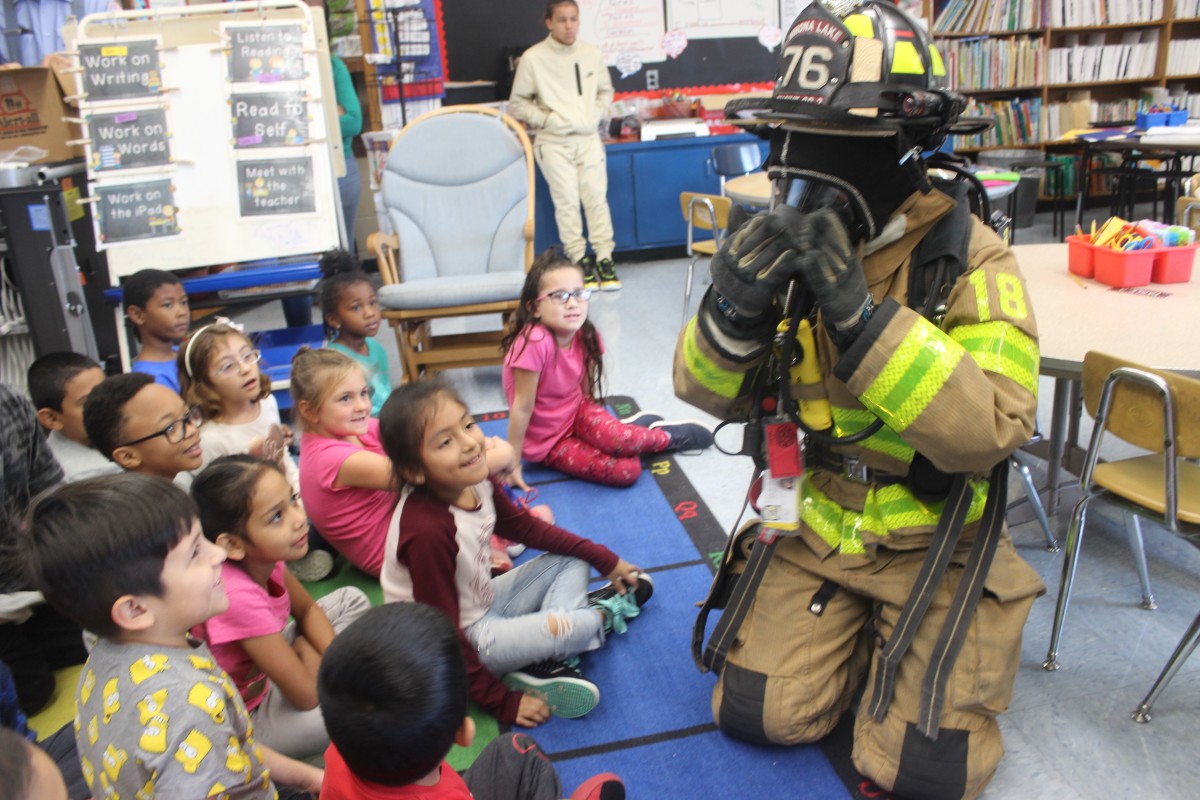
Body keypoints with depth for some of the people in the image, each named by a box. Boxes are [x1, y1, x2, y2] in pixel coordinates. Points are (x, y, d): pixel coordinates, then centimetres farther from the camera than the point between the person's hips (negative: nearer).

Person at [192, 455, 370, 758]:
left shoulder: (260, 556, -15)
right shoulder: (238, 596, -38)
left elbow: (307, 610, 6)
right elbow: (308, 695, -30)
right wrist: (307, 651, -9)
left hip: (263, 673, 8)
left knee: (351, 599, 12)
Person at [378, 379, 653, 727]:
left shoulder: (476, 481, -11)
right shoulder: (426, 531, -34)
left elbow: (524, 526, 8)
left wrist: (604, 559, 9)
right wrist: (500, 702, -17)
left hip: (484, 601, 9)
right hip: (464, 638, -9)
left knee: (572, 560, 10)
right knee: (568, 629, -25)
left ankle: (543, 665, -8)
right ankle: (605, 612, 11)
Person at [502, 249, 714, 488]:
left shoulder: (585, 335, -10)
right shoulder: (535, 342, -29)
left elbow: (587, 392, 5)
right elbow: (522, 407, -23)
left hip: (576, 414, 4)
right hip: (547, 442, -4)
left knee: (613, 437, -30)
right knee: (626, 470, -20)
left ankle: (641, 427, 3)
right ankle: (669, 437, 6)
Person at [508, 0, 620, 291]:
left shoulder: (592, 54, 5)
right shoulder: (533, 58, -5)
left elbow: (605, 91, 20)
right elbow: (517, 104, 2)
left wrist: (596, 115, 3)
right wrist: (546, 120, -10)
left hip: (589, 139, 3)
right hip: (553, 142, -3)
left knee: (597, 197, -1)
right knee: (567, 201, -5)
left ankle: (604, 259, 6)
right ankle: (579, 260, 6)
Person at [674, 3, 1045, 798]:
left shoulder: (970, 260, -17)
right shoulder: (790, 241, -5)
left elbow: (991, 428, -29)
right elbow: (715, 393, -5)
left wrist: (861, 313, -37)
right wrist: (733, 307, -27)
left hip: (936, 539, -3)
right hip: (820, 523, 4)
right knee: (757, 715, -3)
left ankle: (979, 629, 24)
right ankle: (860, 628, 25)